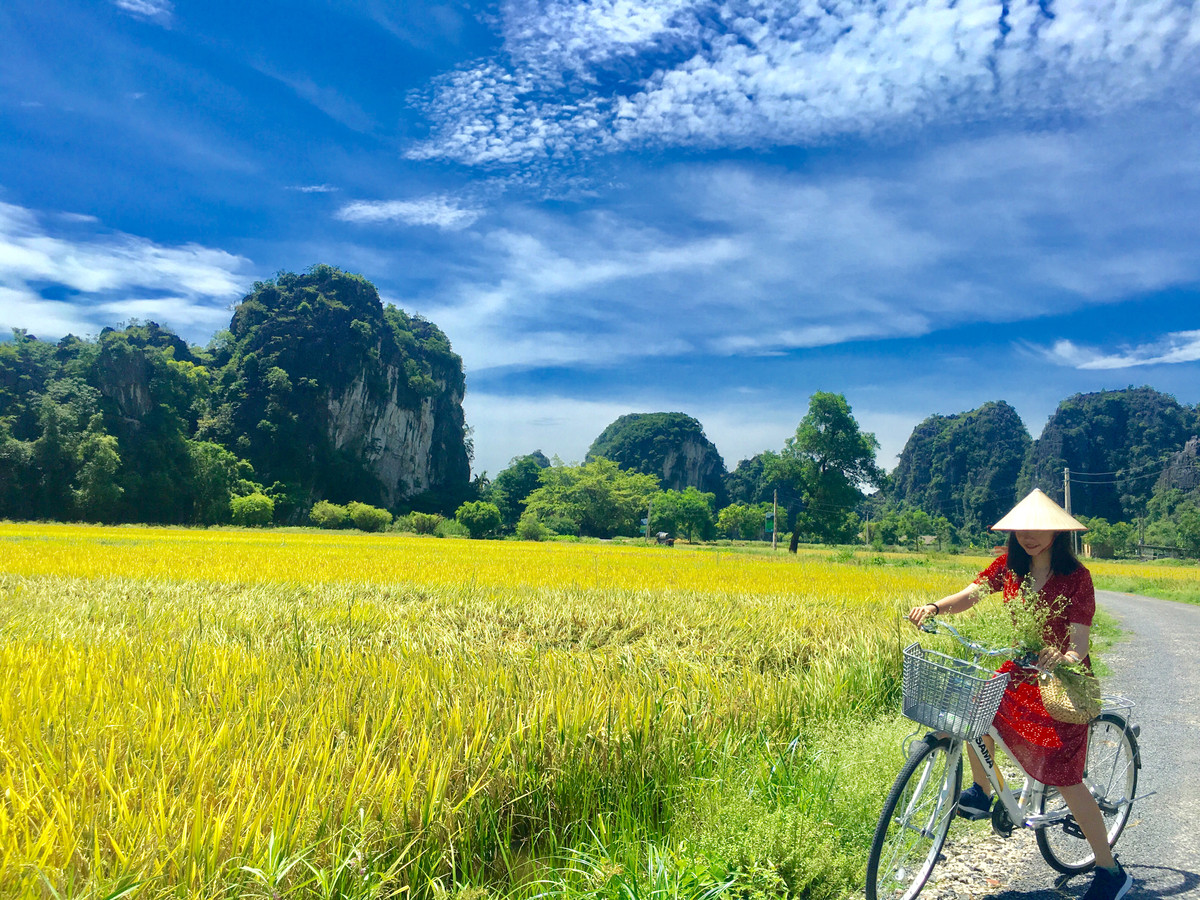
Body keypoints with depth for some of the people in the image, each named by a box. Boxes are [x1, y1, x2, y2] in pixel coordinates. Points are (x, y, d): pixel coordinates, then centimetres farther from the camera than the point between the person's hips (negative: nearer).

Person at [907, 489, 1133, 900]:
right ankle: (981, 793, 9)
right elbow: (968, 596, -14)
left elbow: (1079, 645, -22)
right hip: (1021, 670, 5)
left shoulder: (1075, 577, -18)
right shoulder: (1009, 566, -4)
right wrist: (934, 607, -34)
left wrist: (1064, 659, -45)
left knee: (1064, 779, -5)